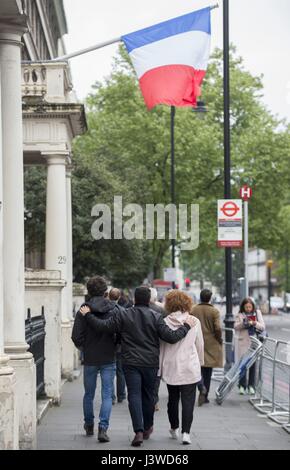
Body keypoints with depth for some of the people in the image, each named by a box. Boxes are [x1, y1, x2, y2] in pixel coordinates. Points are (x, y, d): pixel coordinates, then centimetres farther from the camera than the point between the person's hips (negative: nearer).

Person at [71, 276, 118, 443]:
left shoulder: (83, 311, -8)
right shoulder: (114, 310, -6)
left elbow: (77, 338, -10)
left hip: (90, 360, 1)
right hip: (109, 359, 0)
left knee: (89, 394, 16)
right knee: (107, 394, 2)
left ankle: (89, 425, 30)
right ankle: (103, 428, -10)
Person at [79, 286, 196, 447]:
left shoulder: (123, 315, -3)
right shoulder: (156, 317, -4)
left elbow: (103, 326, -5)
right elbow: (171, 336, -9)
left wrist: (88, 315, 9)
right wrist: (186, 326, 4)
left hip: (131, 363, -1)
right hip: (150, 363, 1)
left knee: (134, 395, -2)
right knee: (148, 395, 15)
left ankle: (139, 431, -14)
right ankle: (147, 428, 29)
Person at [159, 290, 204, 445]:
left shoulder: (165, 322, -6)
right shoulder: (194, 322, -4)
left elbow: (160, 346, 0)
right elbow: (200, 345, 6)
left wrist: (159, 367, 9)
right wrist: (200, 362, 21)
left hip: (170, 368, 1)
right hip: (190, 367, -1)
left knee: (173, 399, 17)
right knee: (188, 400, 0)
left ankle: (174, 428, 31)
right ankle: (185, 432, -8)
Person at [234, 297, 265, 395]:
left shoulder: (257, 313, 6)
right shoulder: (239, 315, 3)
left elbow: (263, 327, 3)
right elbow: (235, 327, -5)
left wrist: (255, 323, -16)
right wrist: (243, 323, -22)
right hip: (243, 342, -1)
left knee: (253, 364, 3)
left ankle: (251, 386, 11)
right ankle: (242, 386, 8)